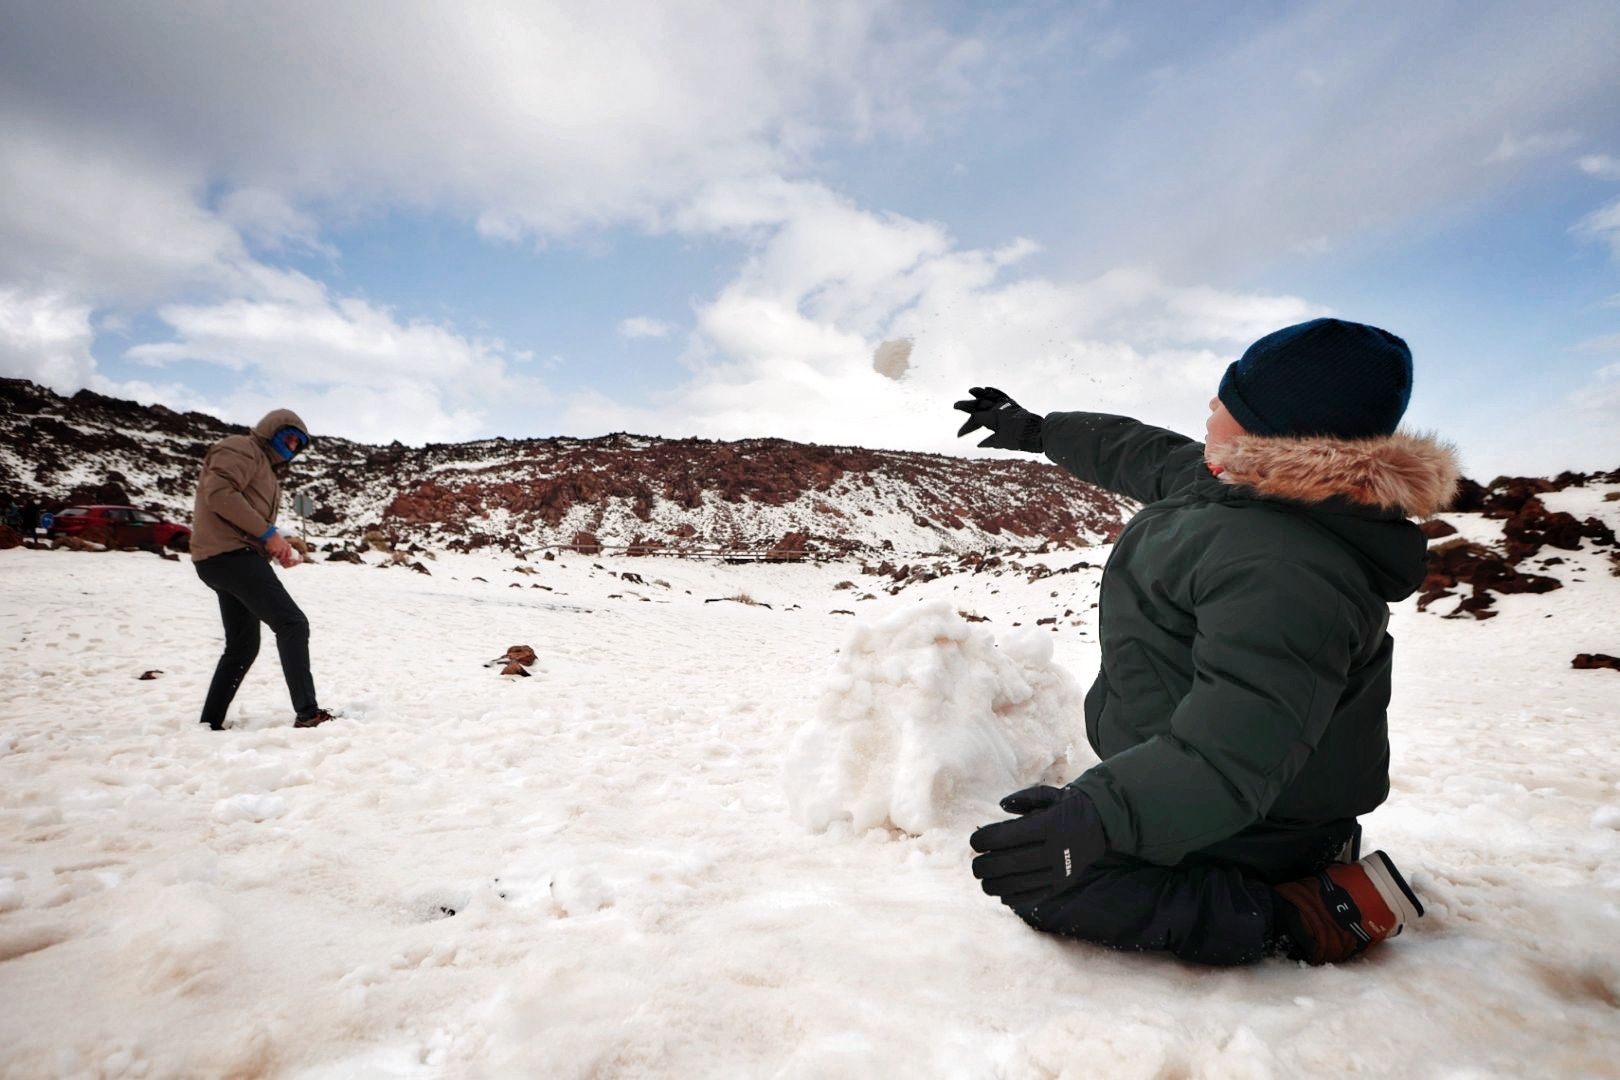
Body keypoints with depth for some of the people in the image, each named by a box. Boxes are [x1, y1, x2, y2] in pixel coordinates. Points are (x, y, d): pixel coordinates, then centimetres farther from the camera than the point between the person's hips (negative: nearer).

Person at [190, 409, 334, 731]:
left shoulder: (267, 469, 27)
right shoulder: (241, 449, -2)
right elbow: (219, 493, -20)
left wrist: (278, 548, 4)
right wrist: (268, 533, -18)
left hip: (236, 557, 11)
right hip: (230, 553, -11)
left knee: (242, 647, 14)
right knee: (293, 624, -16)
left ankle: (209, 723, 19)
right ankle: (307, 714, -20)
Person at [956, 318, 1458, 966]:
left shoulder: (1280, 572, -34)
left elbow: (1233, 753, -39)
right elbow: (1137, 451, 14)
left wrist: (1098, 816, -46)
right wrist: (1035, 430, 24)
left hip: (1248, 822, -10)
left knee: (1034, 877, -17)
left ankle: (1296, 918, -8)